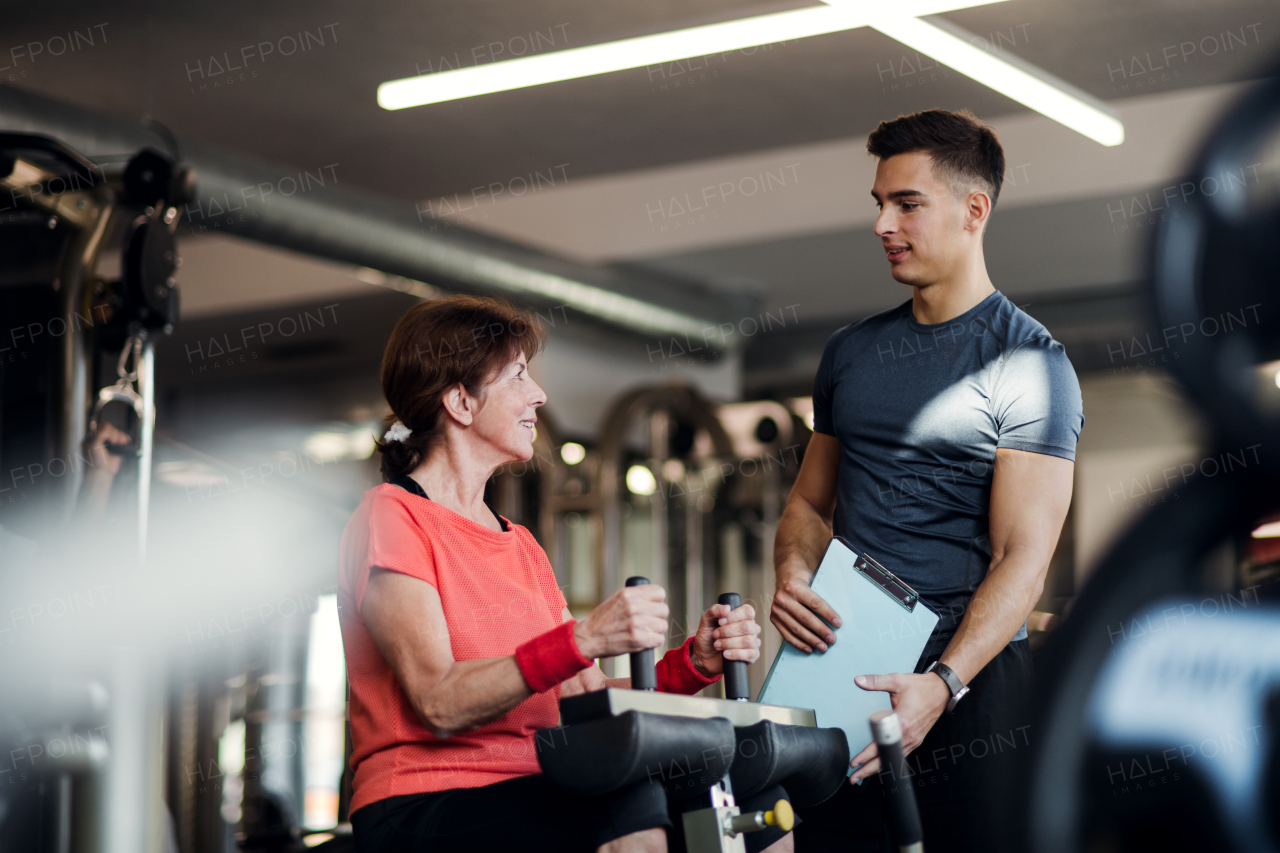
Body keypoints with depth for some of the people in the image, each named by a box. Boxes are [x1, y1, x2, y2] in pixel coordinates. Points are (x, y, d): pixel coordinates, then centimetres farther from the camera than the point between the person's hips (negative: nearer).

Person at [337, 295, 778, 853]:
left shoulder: (520, 546, 24)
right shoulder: (392, 518, -1)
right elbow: (439, 704, -15)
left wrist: (694, 662, -1)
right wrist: (582, 640, -24)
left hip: (534, 799, 7)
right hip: (421, 807, -7)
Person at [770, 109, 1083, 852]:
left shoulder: (1030, 363, -5)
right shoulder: (851, 351, 15)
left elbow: (1022, 558, -12)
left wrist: (943, 683, -26)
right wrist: (793, 575, -2)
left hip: (971, 673, -5)